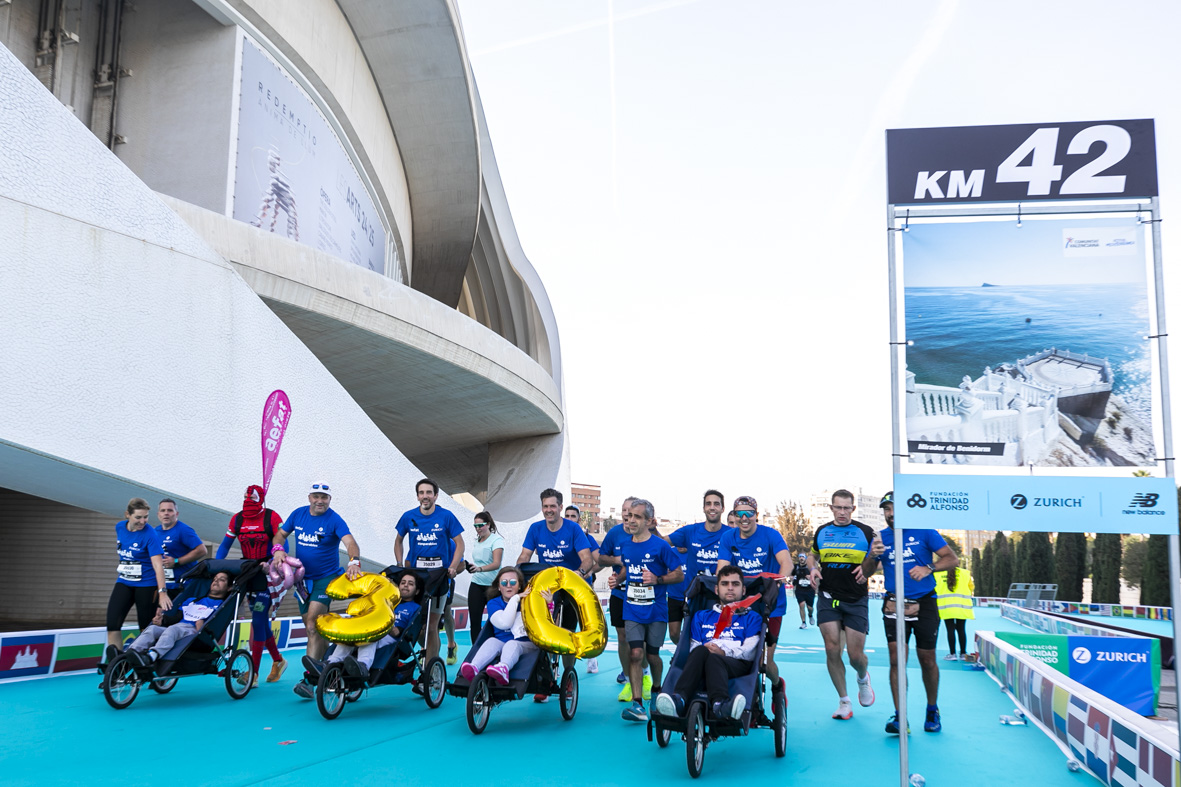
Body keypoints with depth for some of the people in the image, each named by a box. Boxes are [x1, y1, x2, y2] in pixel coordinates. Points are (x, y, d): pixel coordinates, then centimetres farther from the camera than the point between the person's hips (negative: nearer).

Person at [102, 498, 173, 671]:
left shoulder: (150, 535, -17)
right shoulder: (120, 527, 0)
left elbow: (158, 564, -25)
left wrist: (162, 592, -33)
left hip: (146, 585, -5)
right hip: (123, 583, 5)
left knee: (146, 628, 2)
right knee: (112, 624, -7)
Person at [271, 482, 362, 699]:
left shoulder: (334, 520, -13)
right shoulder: (298, 514, 3)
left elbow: (350, 542, -26)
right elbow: (281, 533, 12)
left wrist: (354, 561, -46)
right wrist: (278, 549, -10)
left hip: (326, 578, -6)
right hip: (303, 578, 6)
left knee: (313, 624, -19)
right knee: (312, 628, 12)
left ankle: (310, 679, -21)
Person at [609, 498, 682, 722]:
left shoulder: (660, 546, -10)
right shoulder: (625, 545, 5)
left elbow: (679, 574, -7)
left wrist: (657, 579, -22)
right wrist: (617, 578, 2)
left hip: (656, 610, -3)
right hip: (632, 610, 3)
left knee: (652, 654, 7)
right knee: (636, 653, -10)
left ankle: (656, 689, 36)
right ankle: (637, 704, -10)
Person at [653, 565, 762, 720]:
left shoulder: (752, 618, 26)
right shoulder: (701, 616, 34)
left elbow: (749, 652, 7)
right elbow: (693, 647, 19)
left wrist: (724, 652, -13)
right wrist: (704, 649, -6)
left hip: (737, 666, -2)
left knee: (712, 658, -38)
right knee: (701, 651, -36)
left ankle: (719, 704, -65)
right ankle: (678, 698, -57)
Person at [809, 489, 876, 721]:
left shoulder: (865, 532, 1)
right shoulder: (822, 532, 9)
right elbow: (812, 555, 23)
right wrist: (813, 568, 2)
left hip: (856, 600, -2)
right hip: (828, 597, 2)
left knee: (856, 655, -1)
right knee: (832, 650, -6)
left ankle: (863, 679, 36)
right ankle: (844, 701, 9)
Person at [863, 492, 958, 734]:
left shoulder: (923, 532, -2)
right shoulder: (880, 537, 5)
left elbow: (953, 559, -6)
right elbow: (865, 574, 5)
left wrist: (928, 568, -23)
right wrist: (873, 556, -17)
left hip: (924, 604, -1)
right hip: (894, 605, 1)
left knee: (927, 660, 6)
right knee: (896, 660, -7)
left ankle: (932, 711, 25)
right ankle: (899, 716, -4)